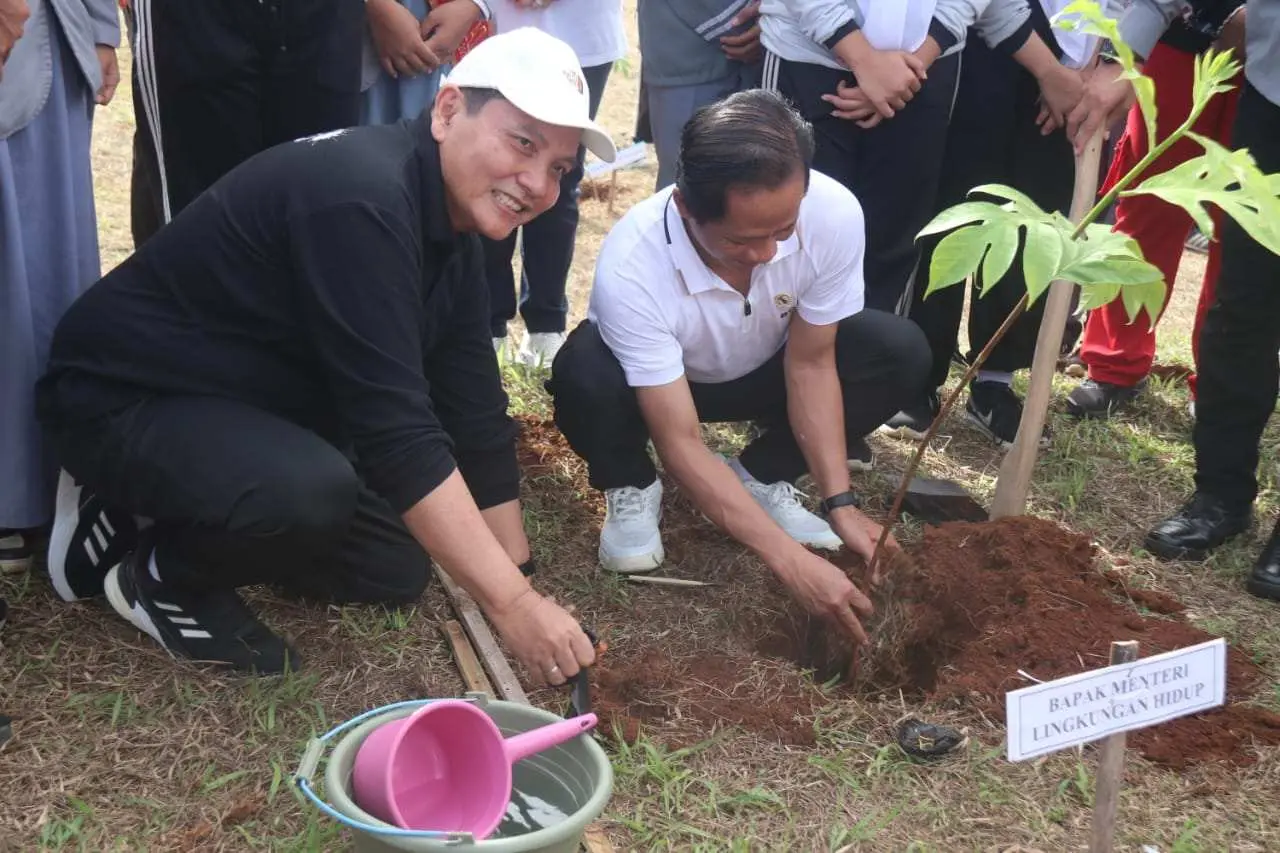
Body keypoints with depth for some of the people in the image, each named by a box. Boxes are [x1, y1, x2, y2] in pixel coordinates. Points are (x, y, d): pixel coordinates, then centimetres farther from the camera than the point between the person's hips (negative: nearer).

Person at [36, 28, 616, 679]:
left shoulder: (451, 232, 1)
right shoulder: (359, 197, -30)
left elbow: (475, 417, 3)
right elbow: (395, 428, -34)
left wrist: (520, 587, 2)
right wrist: (510, 603, -33)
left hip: (249, 405, 10)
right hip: (121, 396, -9)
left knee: (396, 571, 13)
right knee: (312, 491, -36)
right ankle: (162, 575, -3)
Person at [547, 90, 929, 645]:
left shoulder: (835, 214, -32)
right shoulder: (630, 266, -39)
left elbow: (809, 365, -18)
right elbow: (680, 443, -35)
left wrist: (841, 505, -24)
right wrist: (791, 562, -41)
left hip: (762, 371, 3)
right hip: (658, 381, -3)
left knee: (901, 353, -20)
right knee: (583, 376, -36)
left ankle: (761, 476, 1)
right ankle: (631, 488, -1)